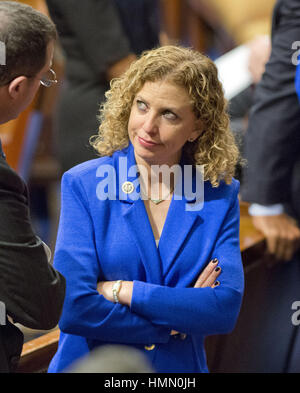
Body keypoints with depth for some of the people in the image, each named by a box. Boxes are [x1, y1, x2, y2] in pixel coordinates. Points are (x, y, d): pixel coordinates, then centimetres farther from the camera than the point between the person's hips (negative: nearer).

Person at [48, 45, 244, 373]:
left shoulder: (221, 196, -4)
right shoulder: (83, 184, -9)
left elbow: (227, 308, -15)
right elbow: (71, 308, -18)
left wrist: (120, 291, -19)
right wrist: (179, 318, -16)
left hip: (180, 366, 2)